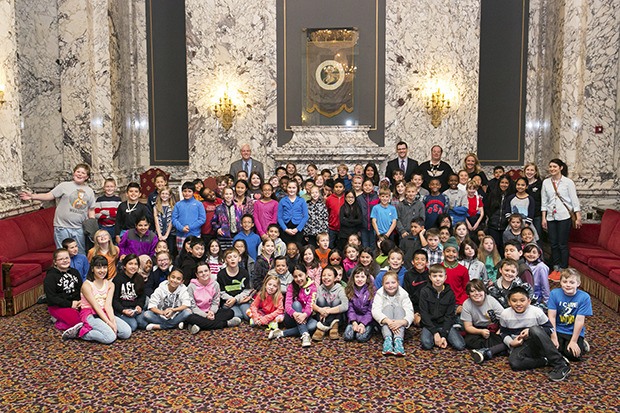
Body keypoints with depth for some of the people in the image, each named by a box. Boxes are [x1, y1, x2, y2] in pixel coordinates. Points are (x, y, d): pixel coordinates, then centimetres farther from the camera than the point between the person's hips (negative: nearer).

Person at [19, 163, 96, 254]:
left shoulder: (89, 191, 11)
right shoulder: (64, 186, 1)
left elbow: (91, 210, 14)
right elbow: (48, 196, -5)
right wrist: (32, 196, -19)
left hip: (80, 229, 3)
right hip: (62, 227, -3)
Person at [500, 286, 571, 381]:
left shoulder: (536, 312, -12)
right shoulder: (505, 315, -6)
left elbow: (550, 328, -3)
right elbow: (504, 333, 7)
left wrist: (531, 331, -19)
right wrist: (511, 343, -14)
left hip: (538, 343, -1)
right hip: (520, 346, 1)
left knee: (535, 330, -39)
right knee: (514, 363, -34)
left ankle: (560, 364, -34)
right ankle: (547, 361, -22)